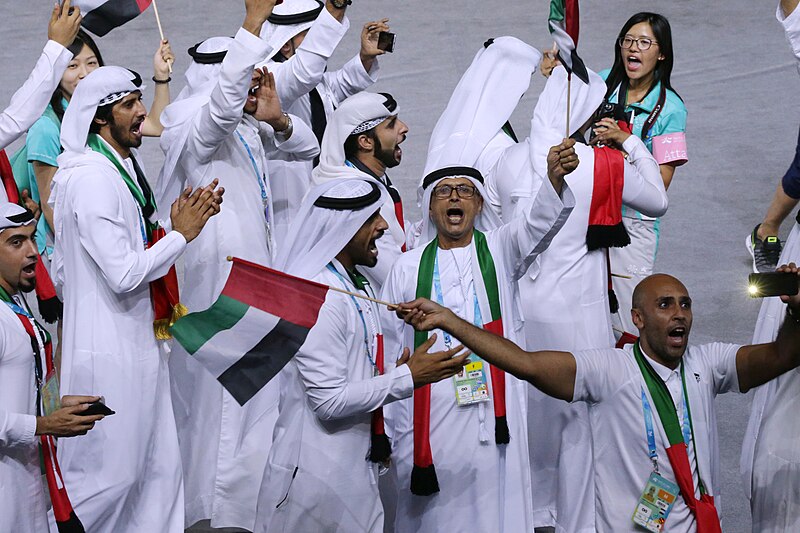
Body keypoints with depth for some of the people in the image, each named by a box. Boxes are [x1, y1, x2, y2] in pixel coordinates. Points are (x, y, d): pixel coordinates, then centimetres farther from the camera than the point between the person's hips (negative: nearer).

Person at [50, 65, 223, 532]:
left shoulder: (123, 169, 14)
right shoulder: (92, 179, -18)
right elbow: (123, 273, -22)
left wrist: (182, 223, 8)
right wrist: (181, 234, -13)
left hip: (138, 342, 10)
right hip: (109, 349, -10)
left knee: (160, 467, 11)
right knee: (108, 475, -4)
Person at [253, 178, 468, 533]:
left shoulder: (358, 287, 12)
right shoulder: (319, 299, -19)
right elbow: (329, 401, -21)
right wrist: (408, 378, -17)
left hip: (356, 463, 9)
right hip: (319, 473, -9)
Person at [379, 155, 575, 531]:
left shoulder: (499, 250, 9)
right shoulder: (408, 268, 10)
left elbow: (539, 224, -12)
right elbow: (389, 350, 11)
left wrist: (555, 178, -33)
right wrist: (387, 430, 6)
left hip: (493, 414, -1)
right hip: (430, 419, 1)